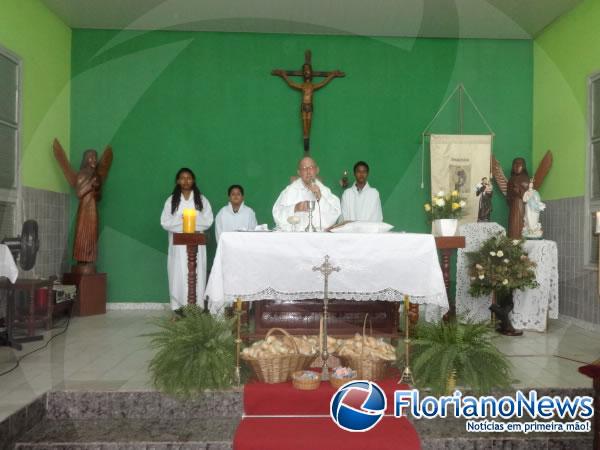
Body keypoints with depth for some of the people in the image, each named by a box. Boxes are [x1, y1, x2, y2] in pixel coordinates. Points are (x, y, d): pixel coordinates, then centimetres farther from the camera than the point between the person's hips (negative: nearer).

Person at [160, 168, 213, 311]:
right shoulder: (171, 200, 7)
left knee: (196, 275, -2)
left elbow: (208, 221, 1)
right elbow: (164, 222, 1)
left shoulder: (201, 200, 7)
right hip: (178, 244, 0)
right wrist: (180, 220, -13)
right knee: (179, 275, 0)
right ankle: (179, 308, 7)